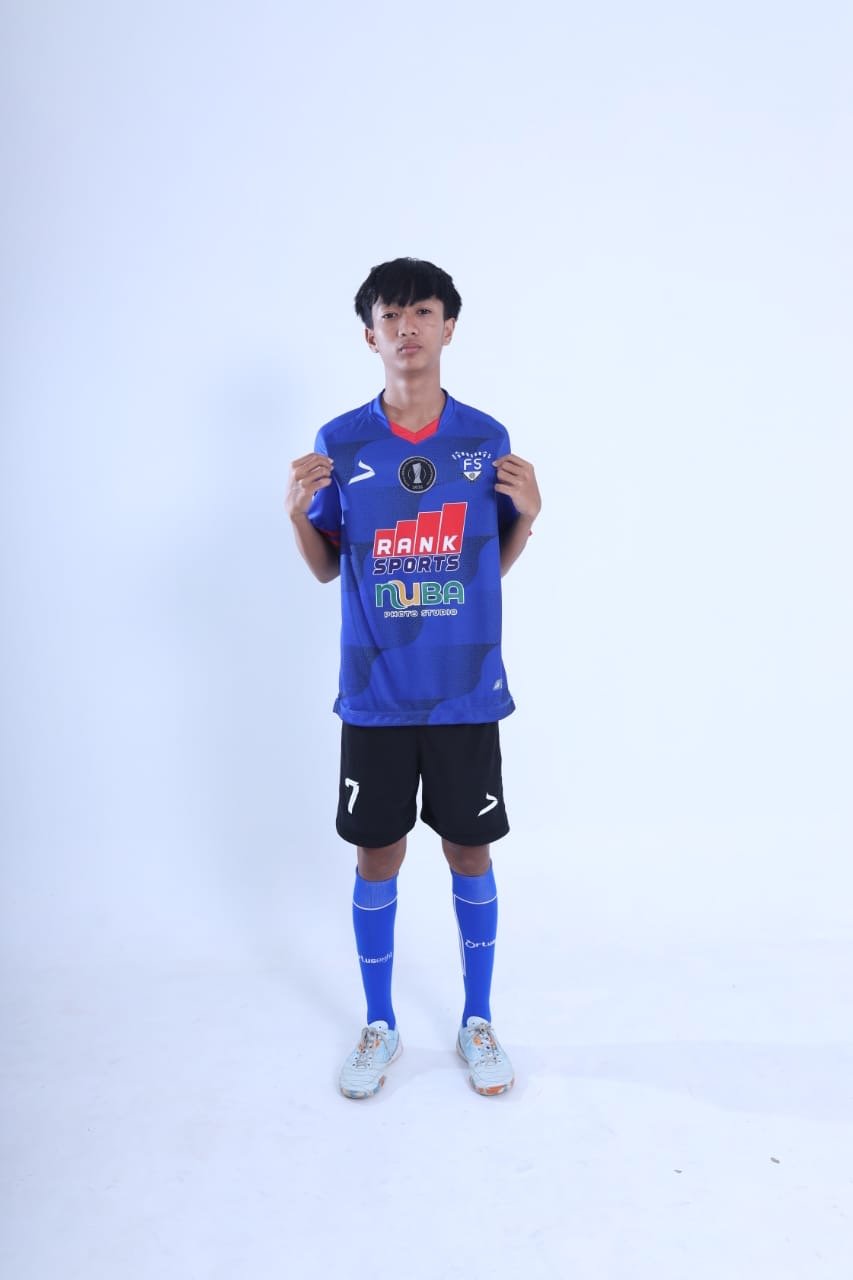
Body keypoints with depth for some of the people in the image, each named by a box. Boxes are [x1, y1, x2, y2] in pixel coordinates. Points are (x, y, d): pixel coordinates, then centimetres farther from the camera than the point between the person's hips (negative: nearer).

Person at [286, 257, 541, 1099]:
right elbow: (327, 569, 6)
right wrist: (298, 513, -12)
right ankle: (379, 1025, 31)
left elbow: (496, 564, 8)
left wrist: (527, 512, -10)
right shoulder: (339, 443, -2)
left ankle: (477, 1021, 32)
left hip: (466, 692, 0)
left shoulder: (487, 440, 0)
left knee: (470, 852, 11)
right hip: (376, 696, 0)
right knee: (377, 856, 10)